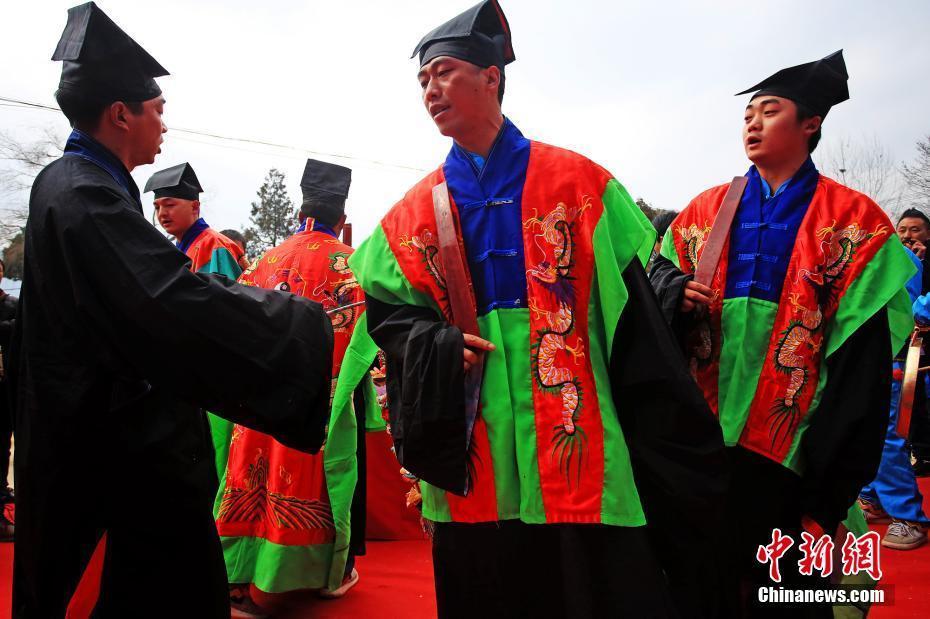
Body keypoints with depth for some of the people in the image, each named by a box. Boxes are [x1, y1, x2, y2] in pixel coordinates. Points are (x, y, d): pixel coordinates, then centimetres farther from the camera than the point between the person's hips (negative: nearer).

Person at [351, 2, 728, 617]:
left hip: (578, 447, -2)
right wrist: (437, 345, -11)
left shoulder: (578, 182, 2)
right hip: (472, 462, 3)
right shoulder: (416, 210, 10)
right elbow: (386, 307, 11)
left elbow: (636, 304, -1)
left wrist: (669, 442, -4)